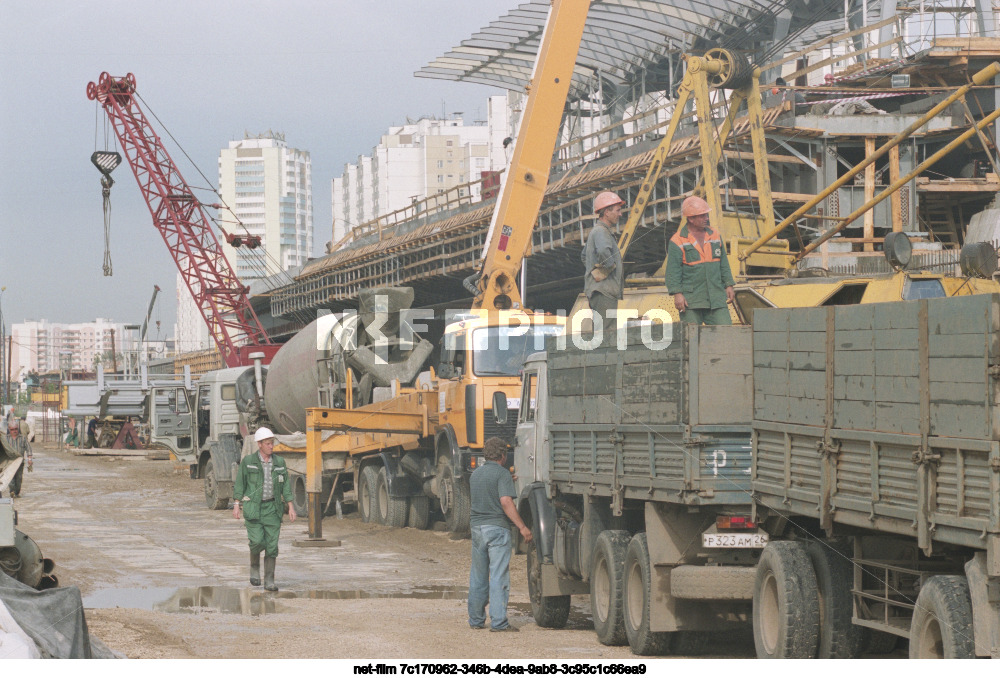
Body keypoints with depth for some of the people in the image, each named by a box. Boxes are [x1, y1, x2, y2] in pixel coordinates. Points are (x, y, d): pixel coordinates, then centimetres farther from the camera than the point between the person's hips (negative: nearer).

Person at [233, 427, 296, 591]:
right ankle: (254, 567, 17)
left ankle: (269, 582, 2)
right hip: (253, 508, -3)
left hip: (272, 508, 3)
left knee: (272, 545, -2)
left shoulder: (279, 462, 6)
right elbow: (239, 483, 1)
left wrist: (291, 507, 2)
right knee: (257, 541, -14)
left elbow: (285, 485, 9)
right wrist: (236, 505, -5)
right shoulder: (248, 461, -2)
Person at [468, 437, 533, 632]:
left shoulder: (475, 474, 13)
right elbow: (505, 501, -20)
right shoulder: (502, 474, -9)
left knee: (478, 576, 12)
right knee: (498, 576, -6)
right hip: (497, 528, -6)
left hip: (477, 527, 7)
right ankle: (498, 621, -9)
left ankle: (476, 619, 18)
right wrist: (522, 526, -18)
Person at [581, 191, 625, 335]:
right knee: (607, 333, -15)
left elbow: (584, 255, 37)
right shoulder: (600, 231, -12)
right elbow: (603, 251, -34)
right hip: (603, 290, -11)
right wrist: (610, 266, -17)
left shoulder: (596, 231, 21)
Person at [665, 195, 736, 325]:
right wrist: (677, 294, -16)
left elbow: (723, 263, 19)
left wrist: (729, 286, 12)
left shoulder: (714, 235, 14)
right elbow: (673, 270, -7)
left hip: (716, 298, 4)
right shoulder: (678, 241, -3)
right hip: (690, 299, -4)